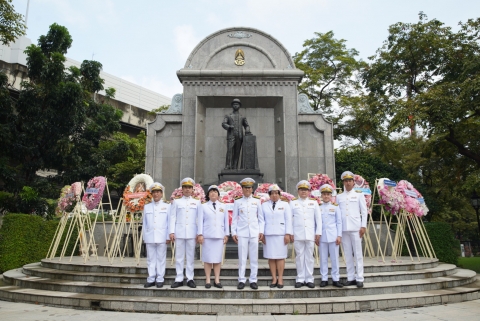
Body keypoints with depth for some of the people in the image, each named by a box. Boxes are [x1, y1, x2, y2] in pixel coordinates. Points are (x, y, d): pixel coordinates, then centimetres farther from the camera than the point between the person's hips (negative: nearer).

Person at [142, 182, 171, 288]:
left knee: (161, 259, 2)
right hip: (149, 238, 2)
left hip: (162, 237, -2)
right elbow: (144, 223, 12)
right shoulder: (147, 207, 12)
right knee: (151, 259, 6)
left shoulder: (167, 206, 5)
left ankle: (160, 279, 10)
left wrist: (168, 237, -4)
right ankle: (151, 279, 14)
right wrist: (144, 237, 7)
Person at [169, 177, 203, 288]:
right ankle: (179, 279, 10)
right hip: (179, 233, 0)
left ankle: (190, 279, 11)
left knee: (190, 256, 3)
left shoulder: (197, 202, 10)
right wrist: (172, 232, -2)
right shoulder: (176, 201, 9)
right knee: (179, 256, 3)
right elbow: (172, 217, 5)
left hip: (192, 233, 0)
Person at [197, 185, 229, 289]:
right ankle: (208, 280, 7)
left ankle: (217, 280, 8)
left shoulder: (223, 206, 11)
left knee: (218, 258, 2)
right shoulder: (204, 206, 6)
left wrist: (226, 234, 6)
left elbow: (226, 221, 11)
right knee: (207, 258, 0)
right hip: (207, 236, -1)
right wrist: (200, 234, -4)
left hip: (219, 236, 2)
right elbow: (200, 221, 2)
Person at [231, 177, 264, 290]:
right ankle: (241, 280, 9)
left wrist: (261, 231, 2)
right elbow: (234, 218, 7)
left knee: (254, 258, 3)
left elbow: (261, 218, 10)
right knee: (242, 257, 1)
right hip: (242, 233, -1)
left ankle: (253, 280, 12)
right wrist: (233, 232, 1)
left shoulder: (257, 201, 8)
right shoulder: (238, 201, 7)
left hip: (254, 233, 1)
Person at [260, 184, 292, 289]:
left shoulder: (285, 205, 8)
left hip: (281, 234, -1)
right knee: (271, 257, 2)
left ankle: (280, 278, 6)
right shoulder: (264, 205, 11)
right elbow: (262, 220, 8)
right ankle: (274, 278, 8)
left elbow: (288, 220, 3)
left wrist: (288, 234, -5)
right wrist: (262, 234, 0)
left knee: (280, 257, 0)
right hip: (268, 235, 1)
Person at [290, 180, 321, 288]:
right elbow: (289, 219, 6)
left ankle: (309, 279, 12)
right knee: (299, 256, 2)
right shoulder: (293, 203, 8)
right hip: (297, 235, 0)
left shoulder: (314, 202, 10)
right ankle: (300, 279, 10)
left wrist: (318, 233, 2)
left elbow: (318, 219, 8)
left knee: (309, 257, 4)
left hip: (310, 234, 1)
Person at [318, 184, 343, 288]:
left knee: (335, 258, 2)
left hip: (333, 236, 0)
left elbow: (339, 222, 4)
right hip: (322, 236, 1)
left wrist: (339, 236, -2)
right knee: (323, 259, 4)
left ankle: (336, 279, 10)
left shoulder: (335, 207, 5)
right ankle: (324, 279, 11)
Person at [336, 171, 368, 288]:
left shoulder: (359, 194, 6)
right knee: (347, 254, 5)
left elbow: (364, 211, 3)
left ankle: (359, 278, 5)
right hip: (343, 228, 3)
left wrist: (363, 226, -5)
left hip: (355, 228, -2)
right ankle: (350, 277, 11)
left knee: (358, 253, 0)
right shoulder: (339, 197, 12)